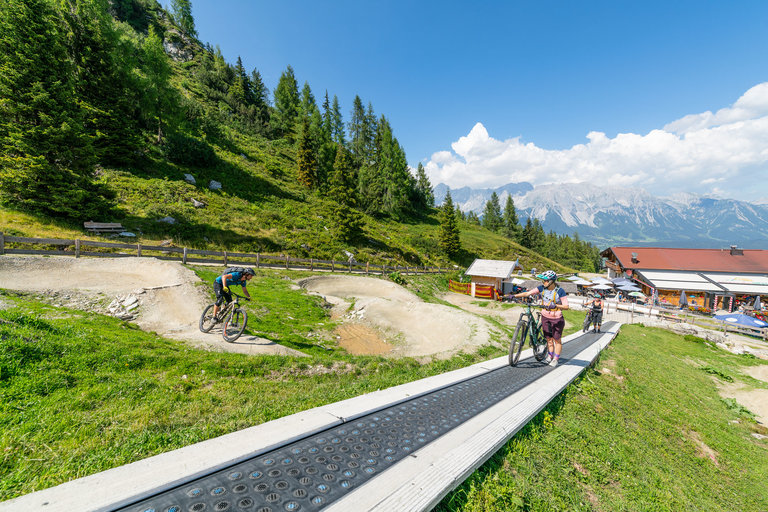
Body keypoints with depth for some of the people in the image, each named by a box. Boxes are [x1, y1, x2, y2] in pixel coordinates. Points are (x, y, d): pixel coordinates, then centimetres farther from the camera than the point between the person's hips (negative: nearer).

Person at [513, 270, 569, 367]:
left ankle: (556, 359, 23)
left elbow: (566, 306, -17)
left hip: (557, 319, -4)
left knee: (557, 340, 9)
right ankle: (550, 355, 33)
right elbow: (528, 293, -10)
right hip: (545, 317, 4)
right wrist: (514, 296, -19)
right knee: (548, 338, 15)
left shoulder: (560, 291, -18)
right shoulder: (542, 288, -8)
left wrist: (555, 305, -36)